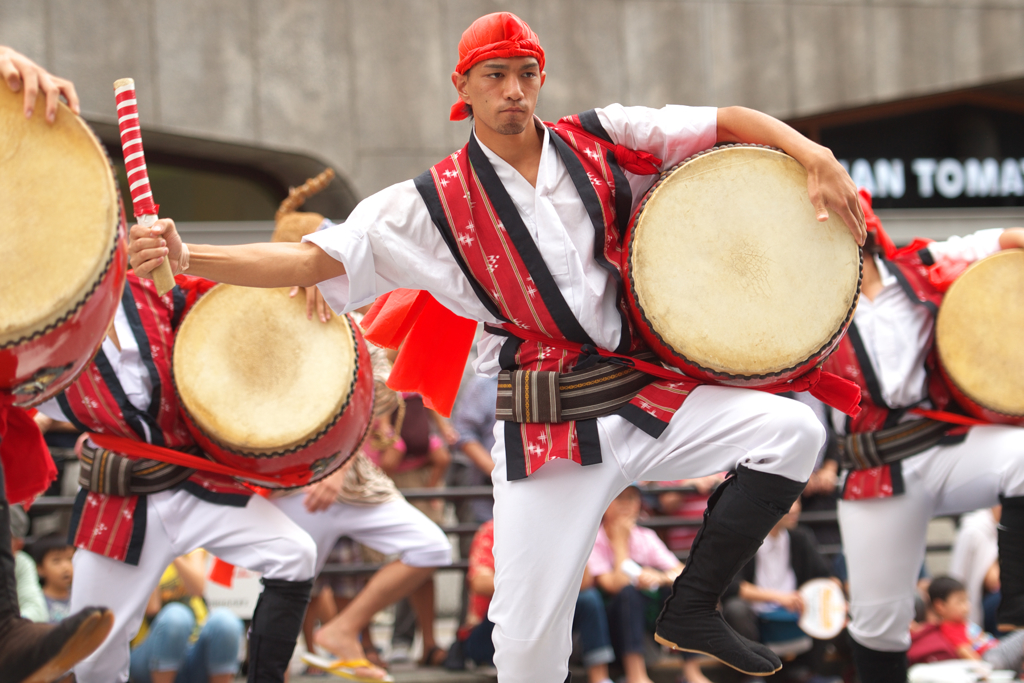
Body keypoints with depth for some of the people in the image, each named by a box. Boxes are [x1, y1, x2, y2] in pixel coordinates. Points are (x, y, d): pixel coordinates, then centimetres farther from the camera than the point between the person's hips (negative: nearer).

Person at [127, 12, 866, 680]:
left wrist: (814, 157, -14)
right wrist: (184, 257, -21)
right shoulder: (436, 204, -3)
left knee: (790, 430, -20)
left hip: (649, 397, 2)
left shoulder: (602, 142, 2)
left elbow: (728, 123, 4)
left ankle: (692, 609, -4)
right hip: (547, 432, -2)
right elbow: (312, 259, -8)